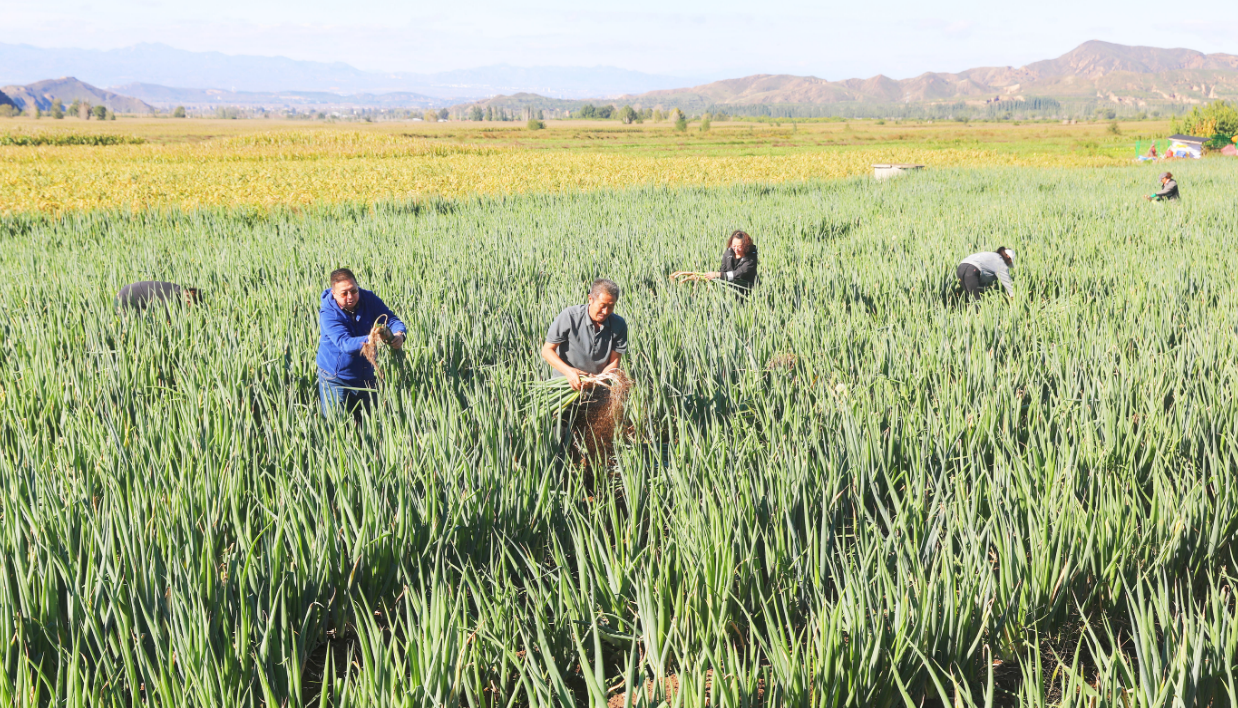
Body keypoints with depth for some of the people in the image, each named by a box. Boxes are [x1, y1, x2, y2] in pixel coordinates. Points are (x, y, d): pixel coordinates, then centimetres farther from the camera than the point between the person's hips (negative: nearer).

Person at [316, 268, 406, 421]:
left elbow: (392, 320, -13)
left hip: (366, 376, 4)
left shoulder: (369, 299, -9)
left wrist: (399, 334, -37)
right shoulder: (328, 313, -22)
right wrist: (367, 340, -56)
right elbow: (344, 343, -36)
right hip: (336, 380, -4)